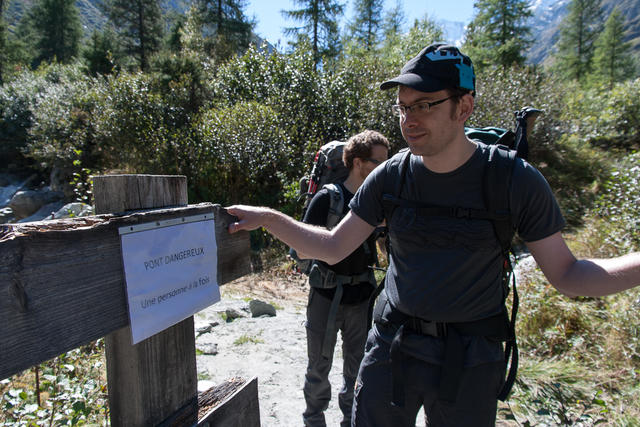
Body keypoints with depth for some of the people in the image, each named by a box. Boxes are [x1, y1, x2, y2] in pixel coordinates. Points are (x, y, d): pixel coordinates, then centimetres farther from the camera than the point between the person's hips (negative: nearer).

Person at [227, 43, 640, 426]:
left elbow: (566, 274, -6)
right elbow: (332, 248, -3)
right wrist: (267, 218, -13)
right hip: (391, 346, 2)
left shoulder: (514, 179, -12)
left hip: (469, 361, -1)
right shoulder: (391, 177, -6)